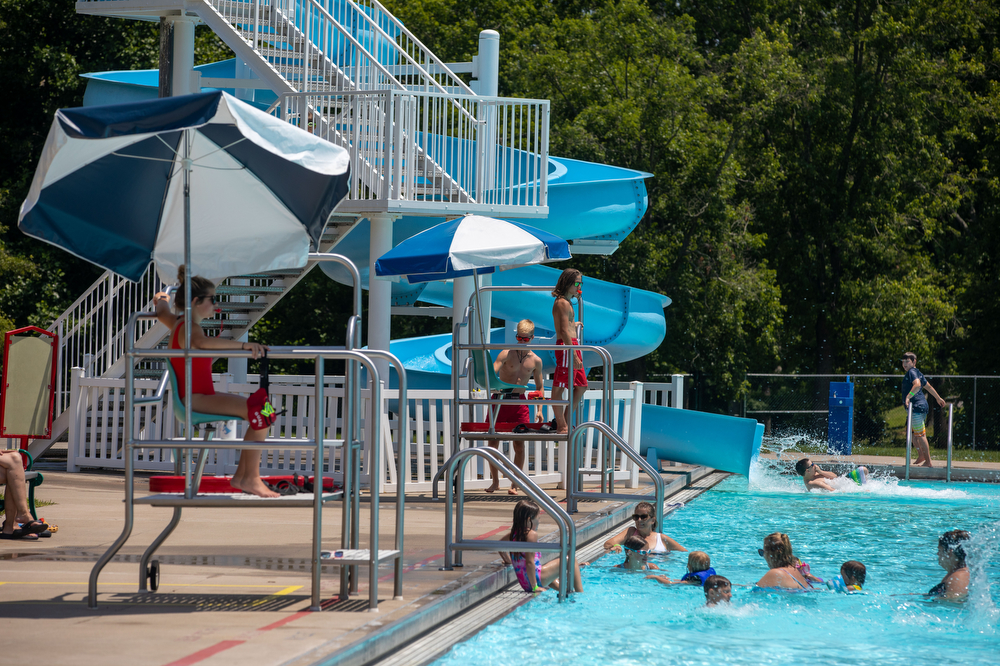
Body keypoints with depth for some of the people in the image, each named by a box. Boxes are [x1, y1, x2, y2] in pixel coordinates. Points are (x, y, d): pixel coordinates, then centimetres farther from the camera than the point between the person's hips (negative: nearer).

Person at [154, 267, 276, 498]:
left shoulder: (178, 323, 15)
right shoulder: (190, 329, -16)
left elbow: (162, 311, 38)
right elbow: (201, 342, -42)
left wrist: (162, 299, 61)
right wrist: (243, 345, -46)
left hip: (200, 396, 11)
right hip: (197, 398, -11)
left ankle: (241, 475, 12)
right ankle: (251, 478, -17)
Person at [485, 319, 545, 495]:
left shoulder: (535, 361, 5)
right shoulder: (507, 354, -3)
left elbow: (539, 386, 14)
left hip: (519, 401, 1)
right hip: (500, 399, -1)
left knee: (519, 444, -4)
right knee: (493, 441, 0)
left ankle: (514, 484, 5)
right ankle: (495, 481, 15)